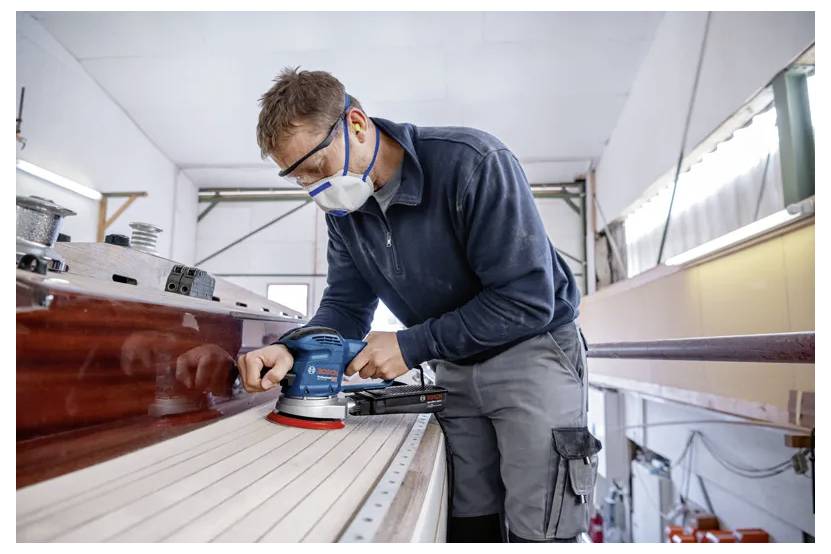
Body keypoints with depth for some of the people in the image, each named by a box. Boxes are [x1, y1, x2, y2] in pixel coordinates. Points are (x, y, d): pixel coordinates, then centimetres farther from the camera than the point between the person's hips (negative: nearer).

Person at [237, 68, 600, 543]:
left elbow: (527, 300, -25)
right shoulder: (343, 209, -3)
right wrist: (295, 350, -21)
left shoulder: (472, 163, -24)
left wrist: (411, 346, -23)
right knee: (468, 526, 12)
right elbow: (346, 307, 1)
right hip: (455, 368, 6)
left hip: (531, 352, -5)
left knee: (536, 533, -4)